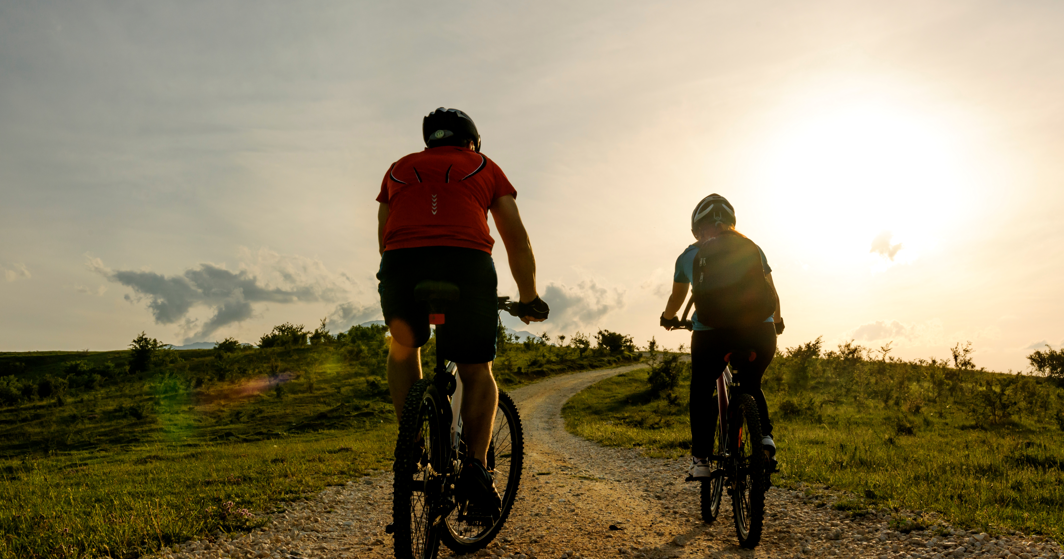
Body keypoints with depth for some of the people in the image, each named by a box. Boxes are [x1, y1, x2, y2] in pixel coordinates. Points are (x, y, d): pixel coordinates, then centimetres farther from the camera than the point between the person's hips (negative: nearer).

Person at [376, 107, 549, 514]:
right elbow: (517, 239, 21)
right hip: (468, 265, -1)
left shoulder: (400, 168, 31)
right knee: (478, 374, 18)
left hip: (401, 265, 2)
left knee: (403, 348, 31)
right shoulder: (484, 167, 25)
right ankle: (476, 465, 0)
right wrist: (529, 299, 29)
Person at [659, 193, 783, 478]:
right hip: (759, 330, 2)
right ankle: (765, 436, 8)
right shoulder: (752, 248, 17)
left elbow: (676, 299, 27)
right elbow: (771, 294, 25)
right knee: (751, 386, 29)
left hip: (711, 332, -2)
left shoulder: (689, 255, 15)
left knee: (702, 392, 20)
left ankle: (701, 459, 13)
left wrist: (668, 319, 48)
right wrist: (777, 321, 44)